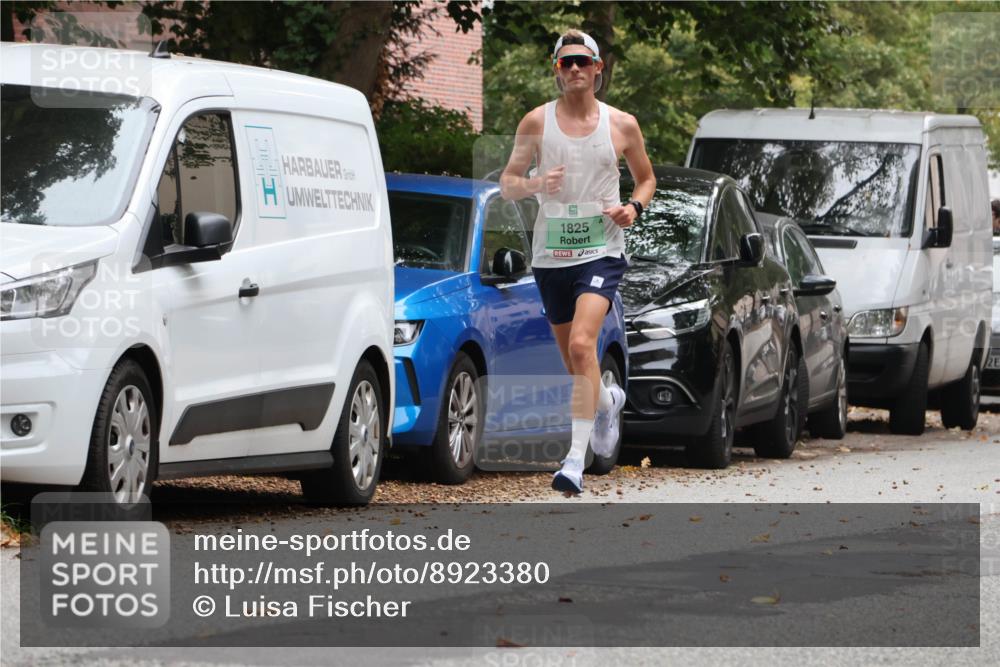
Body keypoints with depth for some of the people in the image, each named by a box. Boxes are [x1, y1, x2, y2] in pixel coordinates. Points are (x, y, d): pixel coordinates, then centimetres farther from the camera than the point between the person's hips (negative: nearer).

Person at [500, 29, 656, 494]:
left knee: (582, 344, -22)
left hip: (602, 251, -3)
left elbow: (646, 178, 17)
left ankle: (576, 458, -24)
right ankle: (609, 400, 47)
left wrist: (634, 207, -5)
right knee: (572, 358, 12)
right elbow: (507, 183, 5)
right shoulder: (536, 122, 3)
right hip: (550, 254, 3)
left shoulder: (622, 125, 3)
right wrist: (535, 185, -17)